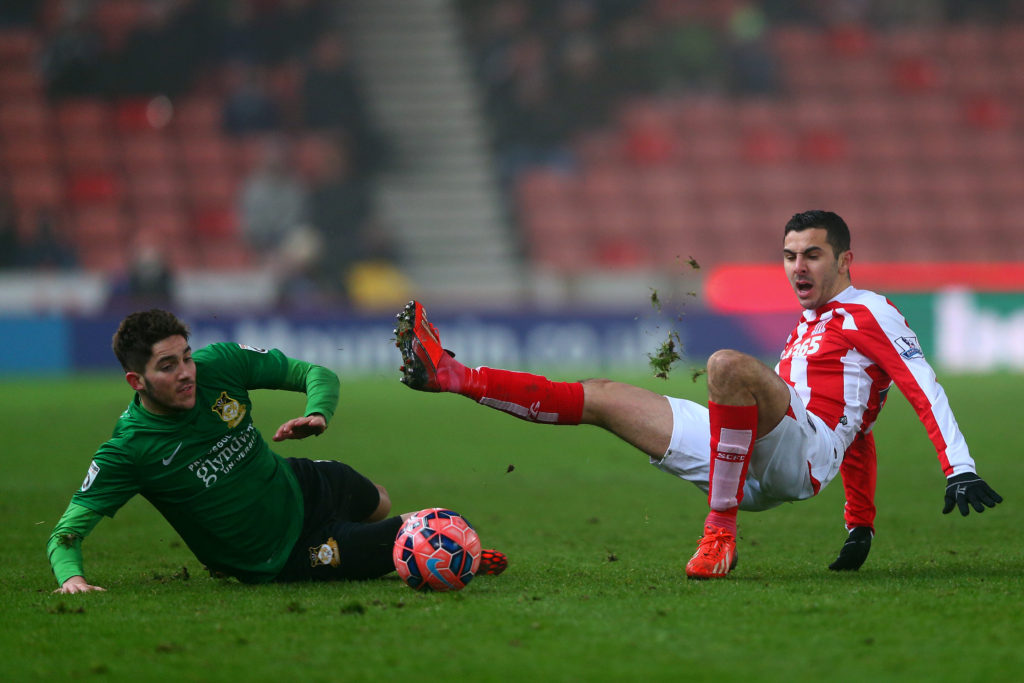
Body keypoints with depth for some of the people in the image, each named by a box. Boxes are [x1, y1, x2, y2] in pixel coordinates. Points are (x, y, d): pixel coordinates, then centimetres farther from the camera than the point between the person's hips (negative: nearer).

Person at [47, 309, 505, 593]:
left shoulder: (218, 365, -18)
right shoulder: (128, 450, -29)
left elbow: (318, 375, -9)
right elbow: (66, 532, -27)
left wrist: (316, 415, -32)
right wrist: (71, 577, -50)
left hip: (303, 488, 6)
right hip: (283, 561, -6)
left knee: (378, 506, 36)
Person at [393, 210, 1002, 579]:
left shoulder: (870, 312, 6)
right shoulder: (810, 325, 31)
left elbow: (925, 390, -5)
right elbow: (860, 429, 36)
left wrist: (960, 470, -18)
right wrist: (861, 525, 32)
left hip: (804, 453, -9)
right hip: (753, 468, 9)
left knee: (727, 364, -38)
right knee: (600, 398, 7)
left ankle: (720, 530, -34)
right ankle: (451, 375, 6)